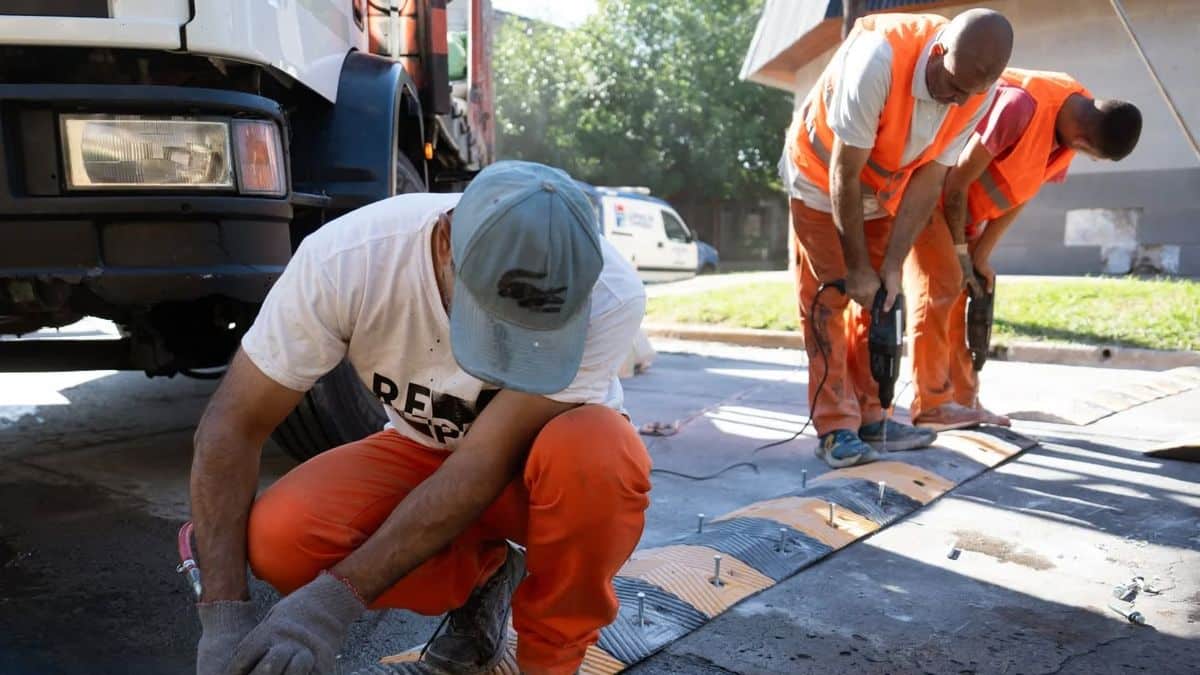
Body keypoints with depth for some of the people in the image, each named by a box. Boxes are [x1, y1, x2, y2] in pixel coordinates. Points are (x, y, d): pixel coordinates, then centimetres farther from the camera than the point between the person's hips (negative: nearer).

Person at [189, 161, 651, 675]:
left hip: (546, 463, -1)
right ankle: (481, 575, 3)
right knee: (279, 538, -25)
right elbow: (234, 424, -21)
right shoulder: (344, 258, -28)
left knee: (596, 449, -37)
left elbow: (487, 463, -31)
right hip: (425, 451, 2)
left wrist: (336, 599, -35)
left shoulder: (611, 296, -32)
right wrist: (225, 615, -28)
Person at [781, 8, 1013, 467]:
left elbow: (929, 180, -14)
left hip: (882, 189, 5)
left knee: (877, 300, 2)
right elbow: (843, 174, -31)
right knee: (827, 297, -10)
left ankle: (870, 418, 10)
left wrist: (892, 265, -19)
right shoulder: (880, 58, -36)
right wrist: (857, 266, -25)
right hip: (822, 180, -5)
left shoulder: (978, 94, -19)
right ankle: (835, 428, -9)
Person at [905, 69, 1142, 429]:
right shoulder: (1022, 105, -31)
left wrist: (979, 256, -2)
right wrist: (959, 251, -14)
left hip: (956, 201, 9)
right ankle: (930, 404, -11)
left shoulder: (1071, 123, -4)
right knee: (940, 284, -14)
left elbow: (1019, 195, 2)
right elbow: (958, 180, -24)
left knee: (961, 290, 5)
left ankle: (962, 402, 9)